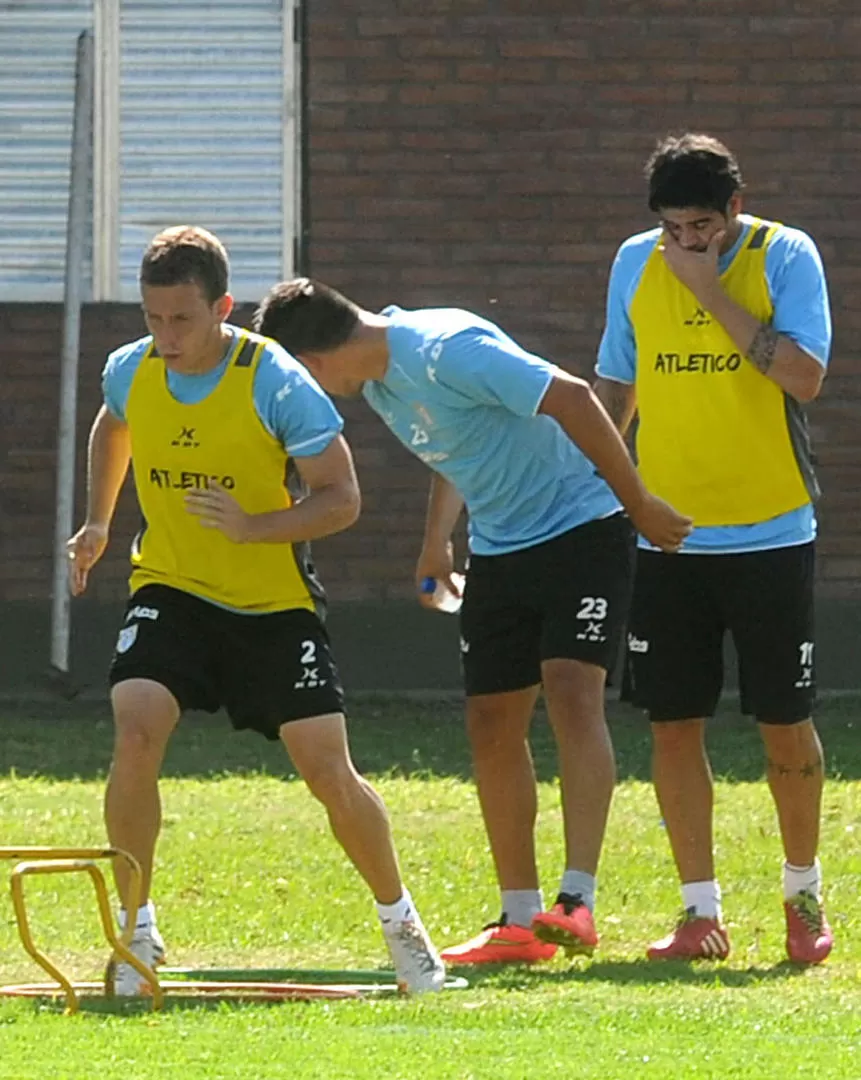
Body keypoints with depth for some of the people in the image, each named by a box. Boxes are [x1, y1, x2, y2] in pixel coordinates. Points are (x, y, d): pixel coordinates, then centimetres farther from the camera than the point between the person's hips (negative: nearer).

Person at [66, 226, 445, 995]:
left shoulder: (277, 384, -20)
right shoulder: (130, 372, -6)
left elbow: (341, 498, -16)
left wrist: (255, 527, -30)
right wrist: (98, 521, 19)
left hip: (274, 602, -3)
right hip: (171, 590, 3)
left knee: (329, 771, -5)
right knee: (135, 734, -21)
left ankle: (401, 924, 19)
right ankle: (136, 933, -11)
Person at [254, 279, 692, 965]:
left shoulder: (448, 350, -23)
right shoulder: (377, 380, 6)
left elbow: (572, 400, -25)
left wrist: (639, 506, -21)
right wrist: (437, 542, 13)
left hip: (580, 524, -9)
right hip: (499, 548, 9)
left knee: (572, 690, -22)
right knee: (492, 723, 5)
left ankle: (578, 902, -28)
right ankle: (520, 920, 12)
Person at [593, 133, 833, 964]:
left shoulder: (785, 257, -6)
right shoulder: (635, 264, 5)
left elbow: (804, 376, -18)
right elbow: (614, 389, 15)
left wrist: (714, 293, -19)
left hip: (769, 534, -3)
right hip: (664, 537, 3)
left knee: (785, 723, 2)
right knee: (672, 723, 1)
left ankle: (803, 895, 21)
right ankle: (700, 910, 10)